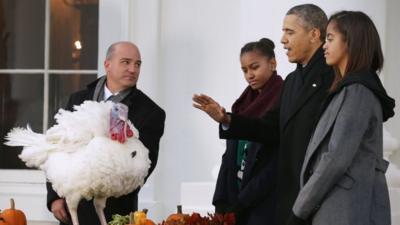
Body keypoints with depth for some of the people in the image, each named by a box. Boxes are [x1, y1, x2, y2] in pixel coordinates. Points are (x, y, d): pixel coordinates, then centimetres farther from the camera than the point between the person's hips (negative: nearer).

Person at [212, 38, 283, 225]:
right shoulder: (245, 103, 13)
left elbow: (279, 164, -13)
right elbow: (231, 155, 14)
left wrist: (243, 200, -10)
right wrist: (223, 202, 3)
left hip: (264, 204, -6)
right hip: (235, 202, 6)